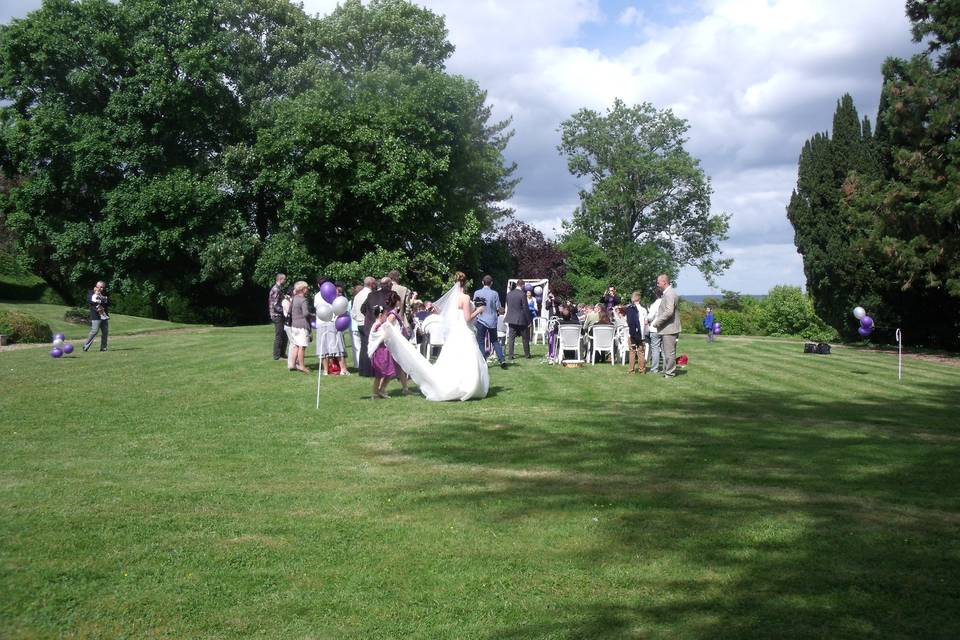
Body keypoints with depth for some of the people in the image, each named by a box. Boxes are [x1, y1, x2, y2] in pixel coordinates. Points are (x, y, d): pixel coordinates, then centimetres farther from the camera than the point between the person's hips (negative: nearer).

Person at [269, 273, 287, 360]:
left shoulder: (279, 289, 16)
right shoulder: (276, 289, -15)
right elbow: (275, 305, -22)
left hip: (280, 315, 10)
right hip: (277, 315, -10)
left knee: (284, 335, 13)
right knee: (279, 336, -5)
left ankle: (282, 353, 21)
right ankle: (277, 356, 0)